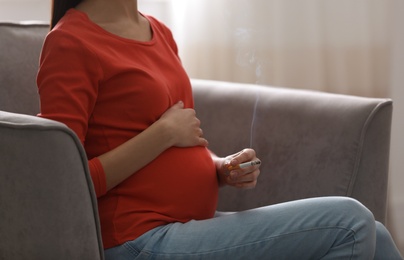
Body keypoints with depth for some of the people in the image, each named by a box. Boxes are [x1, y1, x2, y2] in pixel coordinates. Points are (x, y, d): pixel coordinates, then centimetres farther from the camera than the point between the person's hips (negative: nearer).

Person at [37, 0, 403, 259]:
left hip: (194, 221, 8)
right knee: (349, 223, -16)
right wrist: (164, 133, -15)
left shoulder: (160, 33, 13)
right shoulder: (70, 44, -11)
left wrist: (223, 168, 1)